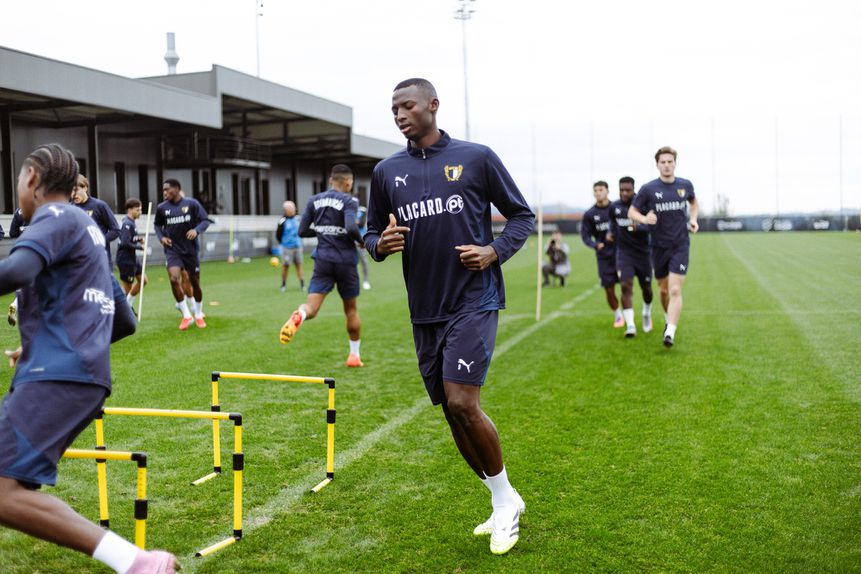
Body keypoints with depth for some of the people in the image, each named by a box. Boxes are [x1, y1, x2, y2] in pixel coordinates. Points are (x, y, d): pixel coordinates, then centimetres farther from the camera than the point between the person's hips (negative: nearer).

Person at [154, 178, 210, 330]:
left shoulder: (192, 203, -6)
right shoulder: (161, 208, 0)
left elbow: (205, 220, -3)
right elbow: (157, 224, 17)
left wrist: (196, 230, -22)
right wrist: (161, 237, -2)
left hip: (190, 250, 0)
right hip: (172, 250, 0)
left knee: (195, 282, 8)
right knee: (174, 279, -21)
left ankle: (199, 315, 30)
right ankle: (186, 315, -7)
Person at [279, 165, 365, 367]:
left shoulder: (314, 200, 7)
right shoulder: (349, 201, -7)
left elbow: (302, 231, 7)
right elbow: (350, 228, -24)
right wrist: (361, 240, -4)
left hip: (323, 259, 3)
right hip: (345, 260, -3)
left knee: (311, 308, -6)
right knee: (351, 309, 15)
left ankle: (299, 315, -43)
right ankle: (354, 355, 21)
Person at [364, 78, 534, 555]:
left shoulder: (476, 157, -1)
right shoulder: (386, 171, 9)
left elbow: (522, 216, 6)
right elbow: (372, 233, 17)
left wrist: (494, 252, -11)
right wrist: (381, 244, -6)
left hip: (473, 301, -5)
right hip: (425, 310, 5)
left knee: (462, 404, -15)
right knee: (452, 412, 9)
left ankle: (505, 498, 9)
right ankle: (503, 505, 28)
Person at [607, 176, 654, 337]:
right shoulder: (614, 207, 0)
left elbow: (651, 226, -19)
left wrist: (638, 227, -36)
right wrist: (612, 231, 8)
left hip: (643, 252, -1)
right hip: (624, 253, 1)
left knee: (646, 288, 12)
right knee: (626, 286, -15)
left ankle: (647, 313, 42)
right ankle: (630, 325, -16)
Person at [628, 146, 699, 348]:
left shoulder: (685, 185, 1)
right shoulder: (648, 189, -6)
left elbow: (693, 202, 22)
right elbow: (631, 212, 0)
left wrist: (693, 219, 4)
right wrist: (644, 219, -21)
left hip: (681, 246, -1)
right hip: (659, 247, 1)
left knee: (675, 290, -13)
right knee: (663, 290, 14)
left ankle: (670, 333, -15)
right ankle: (668, 319, 41)